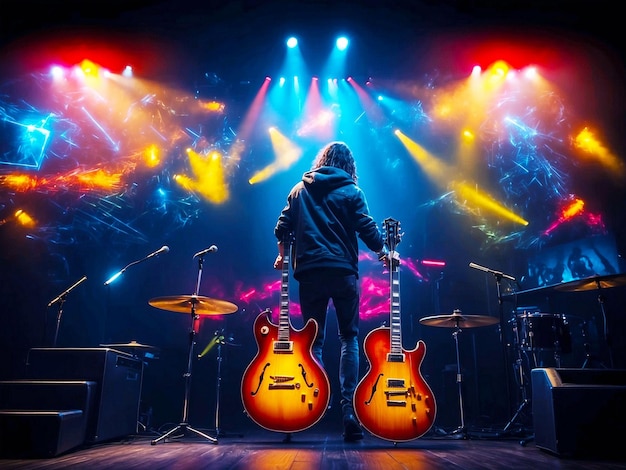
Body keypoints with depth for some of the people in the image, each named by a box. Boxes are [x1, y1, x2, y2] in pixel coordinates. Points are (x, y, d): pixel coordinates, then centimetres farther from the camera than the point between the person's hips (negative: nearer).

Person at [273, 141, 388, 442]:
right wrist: (384, 253, 15)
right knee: (349, 337, 7)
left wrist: (282, 255, 24)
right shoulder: (351, 191, 5)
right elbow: (366, 227, -1)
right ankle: (348, 408, -1)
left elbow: (282, 227, 9)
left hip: (309, 272, 2)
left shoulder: (300, 189, 13)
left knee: (314, 340, 9)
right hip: (343, 271, -2)